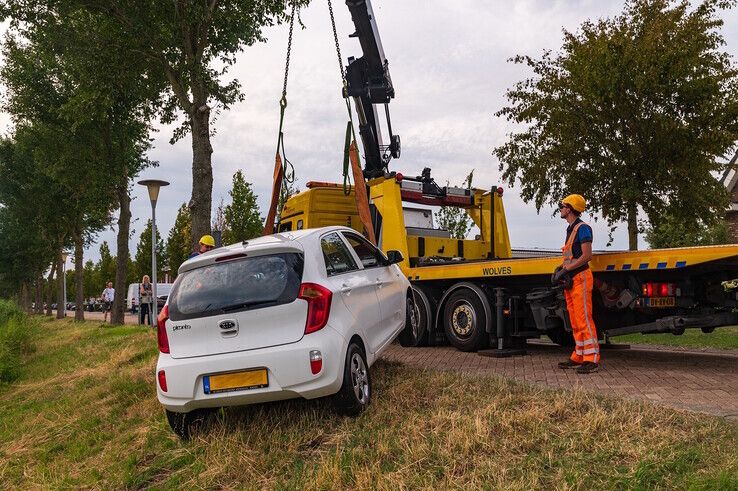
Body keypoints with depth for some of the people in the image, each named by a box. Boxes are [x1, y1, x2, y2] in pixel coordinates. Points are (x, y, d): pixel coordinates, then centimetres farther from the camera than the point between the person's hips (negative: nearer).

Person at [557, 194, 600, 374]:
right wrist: (562, 268, 9)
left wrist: (567, 268, -15)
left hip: (581, 278, -10)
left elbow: (587, 255, -18)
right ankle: (578, 357, 16)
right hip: (571, 280, 10)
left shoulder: (582, 228, -10)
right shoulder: (570, 229, 20)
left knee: (584, 319, -11)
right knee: (575, 321, 11)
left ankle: (592, 359, -10)